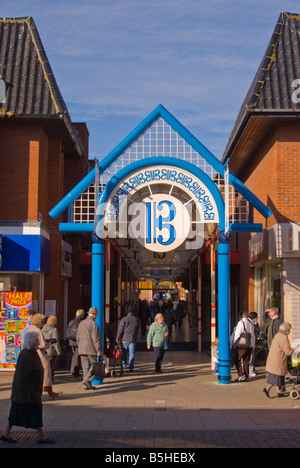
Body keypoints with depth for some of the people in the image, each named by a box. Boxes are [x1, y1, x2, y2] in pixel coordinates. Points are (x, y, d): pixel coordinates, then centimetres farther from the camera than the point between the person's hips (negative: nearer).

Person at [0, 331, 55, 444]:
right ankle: (42, 437, 10)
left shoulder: (32, 354, 8)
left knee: (17, 413, 15)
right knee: (35, 413, 0)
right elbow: (23, 377, -24)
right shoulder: (25, 356, -23)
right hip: (28, 392, -10)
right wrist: (27, 396, -23)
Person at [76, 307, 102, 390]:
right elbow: (96, 339, -16)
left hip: (82, 350, 7)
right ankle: (87, 380, -14)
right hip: (91, 350, -7)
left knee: (86, 367, 8)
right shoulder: (93, 324, -11)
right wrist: (99, 350, -15)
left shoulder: (81, 323, 14)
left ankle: (87, 385, 8)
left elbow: (77, 337, 20)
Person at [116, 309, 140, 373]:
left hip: (125, 339, -1)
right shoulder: (137, 319, 2)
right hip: (133, 340, 2)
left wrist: (117, 338, 1)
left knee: (124, 353, 11)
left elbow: (120, 330, -7)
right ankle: (131, 368, 4)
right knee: (132, 354, 5)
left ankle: (123, 366, 16)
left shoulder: (124, 319, -8)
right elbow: (138, 329, 13)